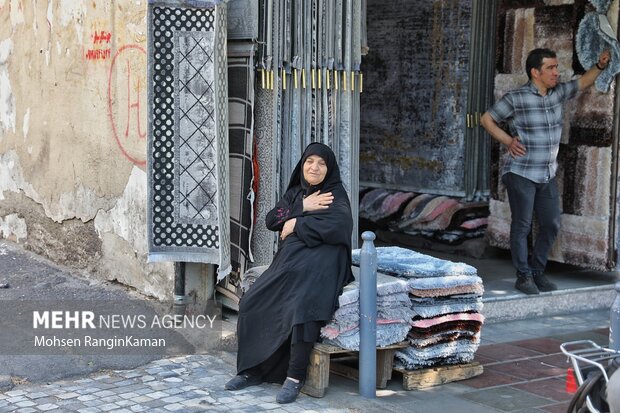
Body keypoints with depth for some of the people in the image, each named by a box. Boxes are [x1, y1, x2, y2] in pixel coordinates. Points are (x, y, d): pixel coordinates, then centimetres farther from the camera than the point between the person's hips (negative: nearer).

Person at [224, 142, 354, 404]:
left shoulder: (336, 195, 3)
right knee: (253, 303, -13)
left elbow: (340, 226, -18)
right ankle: (253, 369, -2)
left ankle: (295, 376, -24)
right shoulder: (295, 192, 20)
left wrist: (297, 223, -10)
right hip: (288, 262, 6)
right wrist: (303, 207, -5)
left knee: (301, 307, -33)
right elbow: (271, 220, 8)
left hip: (318, 266, -6)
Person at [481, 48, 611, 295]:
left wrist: (600, 66, 1)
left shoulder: (558, 92, 4)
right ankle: (524, 276, 12)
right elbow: (487, 119, -4)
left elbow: (583, 83, 19)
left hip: (547, 176, 6)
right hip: (521, 174, -6)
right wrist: (508, 140, -13)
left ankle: (537, 272, 23)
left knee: (551, 225, 9)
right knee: (522, 226, 1)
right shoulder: (516, 98, -13)